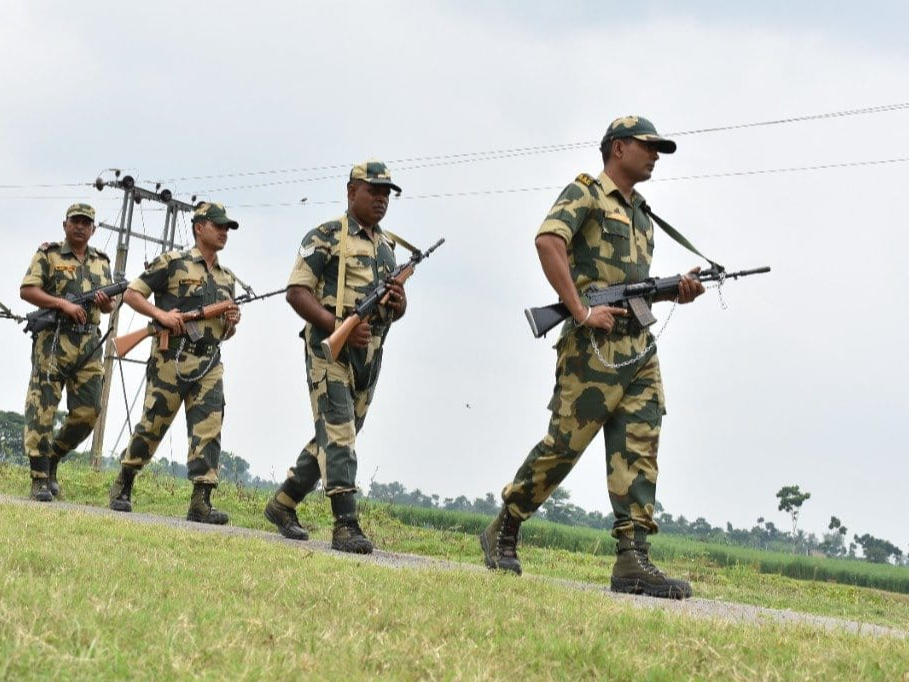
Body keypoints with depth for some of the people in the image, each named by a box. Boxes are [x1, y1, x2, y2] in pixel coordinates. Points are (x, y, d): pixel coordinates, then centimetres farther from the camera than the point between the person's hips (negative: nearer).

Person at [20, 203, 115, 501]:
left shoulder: (101, 261, 18)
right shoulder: (48, 254, 4)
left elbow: (110, 306, 23)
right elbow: (27, 290, -6)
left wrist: (105, 302, -2)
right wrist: (63, 304, -16)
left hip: (88, 343, 5)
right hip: (53, 340, -5)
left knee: (88, 412, 2)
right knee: (42, 409, -8)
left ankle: (52, 458, 22)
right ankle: (40, 479, -5)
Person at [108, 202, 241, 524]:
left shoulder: (227, 278, 19)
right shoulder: (173, 263, 1)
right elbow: (131, 294, -1)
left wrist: (232, 323, 3)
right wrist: (161, 314, -15)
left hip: (210, 363, 5)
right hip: (172, 358, -5)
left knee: (209, 428, -7)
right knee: (152, 425, 0)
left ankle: (201, 502, -8)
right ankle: (123, 485, 18)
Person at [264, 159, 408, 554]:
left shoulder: (387, 247, 19)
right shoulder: (326, 237, -2)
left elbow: (395, 310, 25)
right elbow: (296, 292, -9)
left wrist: (398, 304, -1)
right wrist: (339, 325, -21)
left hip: (370, 356, 8)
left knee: (337, 437, 12)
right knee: (337, 433, -14)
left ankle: (283, 503, 25)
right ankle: (345, 524, -18)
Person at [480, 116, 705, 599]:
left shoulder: (641, 215, 24)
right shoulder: (586, 193, -1)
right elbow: (548, 241, -18)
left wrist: (678, 291, 9)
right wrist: (581, 312, -21)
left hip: (640, 348, 8)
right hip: (595, 347, -8)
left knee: (638, 452, -1)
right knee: (564, 445, -5)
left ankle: (633, 562, -3)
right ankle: (502, 533, 12)